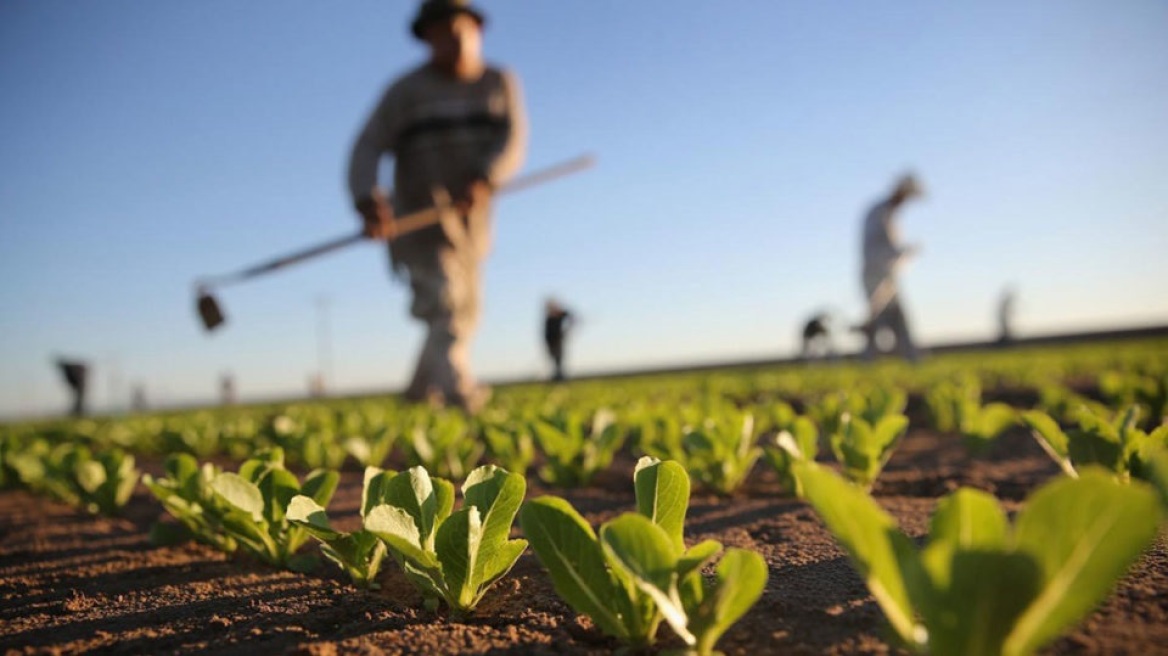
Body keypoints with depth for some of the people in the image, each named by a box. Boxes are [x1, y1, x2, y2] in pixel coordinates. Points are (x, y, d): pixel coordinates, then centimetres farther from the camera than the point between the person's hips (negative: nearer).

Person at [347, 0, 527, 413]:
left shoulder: (500, 84, 7)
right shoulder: (406, 91, -2)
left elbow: (513, 142, -9)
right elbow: (367, 149, -10)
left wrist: (483, 180, -29)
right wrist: (368, 202, -29)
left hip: (471, 220, 5)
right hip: (420, 218, -4)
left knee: (464, 315, 14)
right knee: (443, 304, -21)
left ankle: (421, 392, 33)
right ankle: (461, 394, -33)